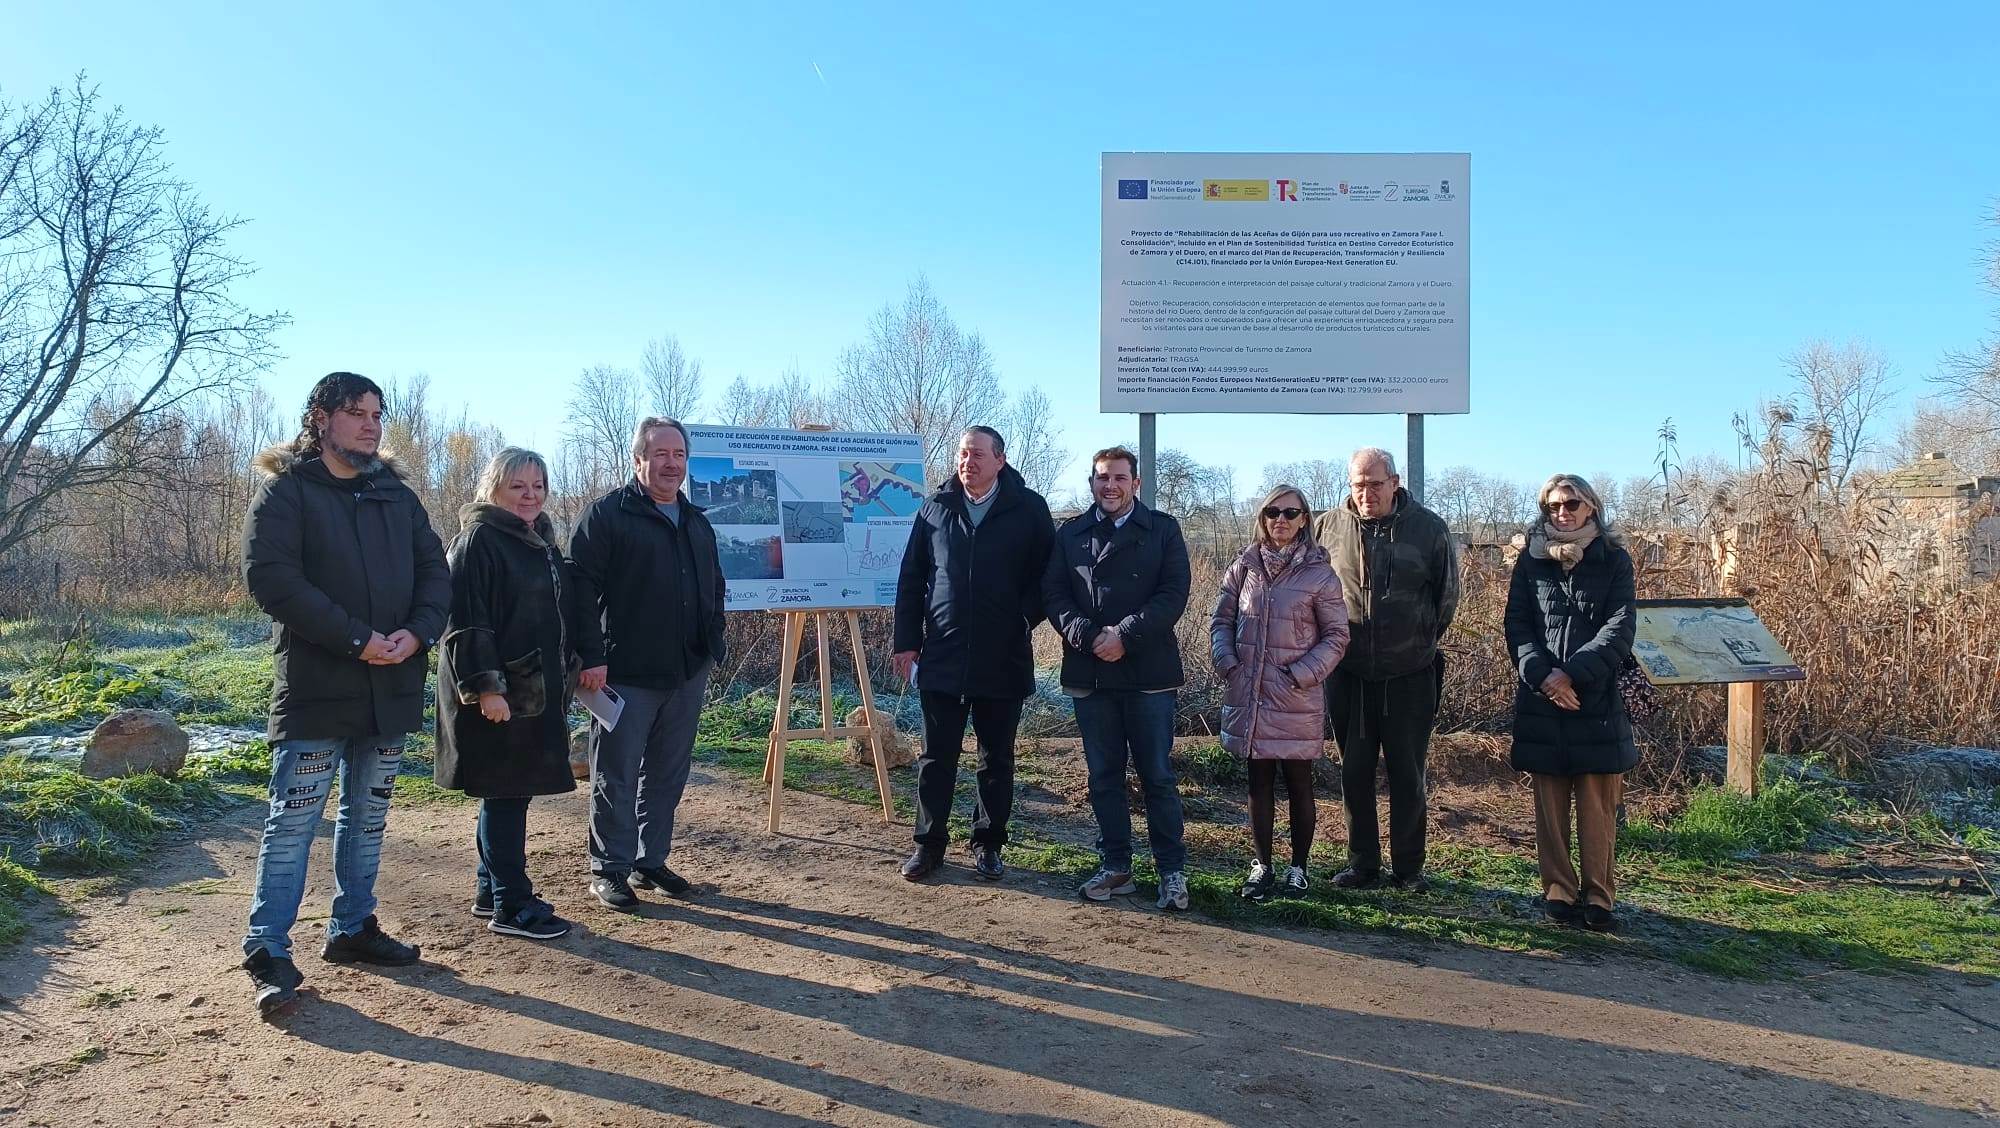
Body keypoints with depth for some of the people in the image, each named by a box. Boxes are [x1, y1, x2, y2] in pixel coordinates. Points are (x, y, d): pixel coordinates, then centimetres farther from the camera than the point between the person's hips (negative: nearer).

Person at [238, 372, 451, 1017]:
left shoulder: (397, 495, 12)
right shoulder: (285, 491, -4)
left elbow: (434, 569, 10)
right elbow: (269, 577, -15)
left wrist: (418, 631, -10)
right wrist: (355, 638, -20)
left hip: (392, 685, 6)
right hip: (315, 685, -6)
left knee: (368, 816, 15)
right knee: (294, 821, -3)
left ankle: (353, 928, 28)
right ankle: (268, 951, 7)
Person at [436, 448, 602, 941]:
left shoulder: (541, 540, 16)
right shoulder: (479, 540, -11)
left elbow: (568, 608, 22)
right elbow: (466, 621, -18)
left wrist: (588, 657, 17)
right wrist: (485, 687, -23)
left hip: (537, 689, 9)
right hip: (499, 692, -9)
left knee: (510, 792, 15)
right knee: (506, 793, -3)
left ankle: (491, 889, 27)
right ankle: (510, 906, 5)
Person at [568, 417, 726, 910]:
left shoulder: (698, 523, 16)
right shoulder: (608, 514, -6)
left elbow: (714, 590, 24)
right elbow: (580, 587, -11)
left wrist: (711, 649, 16)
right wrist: (590, 656, -17)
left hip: (687, 675, 6)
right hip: (625, 675, -6)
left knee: (667, 775, 13)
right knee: (616, 776, 3)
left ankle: (651, 860, 25)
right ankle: (609, 869, 14)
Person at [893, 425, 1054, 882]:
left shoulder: (1028, 510, -2)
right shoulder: (935, 508, 4)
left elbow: (1047, 574, 3)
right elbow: (911, 579, 7)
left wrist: (1025, 619, -9)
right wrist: (907, 642, 3)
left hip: (1004, 660, -1)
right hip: (941, 658, 1)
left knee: (997, 759, 11)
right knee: (937, 757, 8)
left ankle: (988, 844, 24)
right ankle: (929, 844, 20)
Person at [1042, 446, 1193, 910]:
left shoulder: (1163, 529, 4)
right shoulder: (1070, 534, 11)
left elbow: (1173, 594, -5)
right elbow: (1053, 594, 3)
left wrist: (1125, 635, -15)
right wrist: (1089, 635, -13)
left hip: (1148, 671, -3)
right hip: (1089, 671, 3)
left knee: (1158, 774, 1)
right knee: (1103, 775, 9)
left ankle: (1172, 870, 10)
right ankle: (1115, 866, 19)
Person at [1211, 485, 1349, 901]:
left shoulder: (1319, 574, -4)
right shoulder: (1244, 566, 4)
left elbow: (1336, 635, -2)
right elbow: (1221, 619, 10)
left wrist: (1302, 675, -12)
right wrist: (1227, 662, -5)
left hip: (1296, 699, -3)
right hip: (1249, 694, 3)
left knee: (1298, 784, 8)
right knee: (1259, 784, 12)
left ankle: (1298, 867, 22)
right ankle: (1262, 866, 23)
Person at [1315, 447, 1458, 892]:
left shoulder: (1429, 528, -5)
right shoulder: (1330, 526, -2)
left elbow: (1447, 595, 7)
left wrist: (1421, 640, 11)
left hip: (1410, 676, -1)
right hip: (1349, 676, 2)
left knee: (1408, 776, 6)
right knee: (1354, 774, 9)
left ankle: (1408, 867, 19)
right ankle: (1362, 864, 20)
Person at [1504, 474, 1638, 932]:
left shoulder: (1614, 559, 5)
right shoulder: (1531, 558, 8)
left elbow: (1620, 627, -5)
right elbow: (1516, 624, 3)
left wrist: (1572, 674, -15)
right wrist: (1542, 675, -13)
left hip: (1597, 700, -1)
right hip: (1541, 699, 1)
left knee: (1598, 807, 0)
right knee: (1550, 805, 5)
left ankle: (1598, 896, 9)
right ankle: (1558, 891, 13)